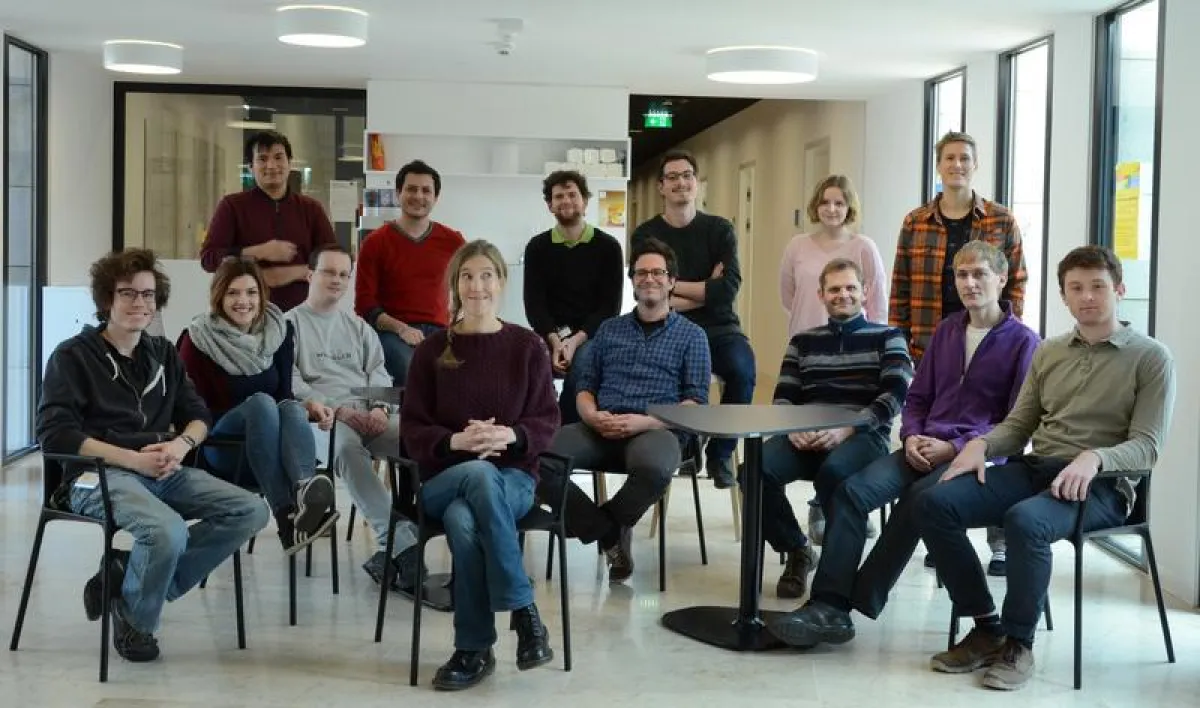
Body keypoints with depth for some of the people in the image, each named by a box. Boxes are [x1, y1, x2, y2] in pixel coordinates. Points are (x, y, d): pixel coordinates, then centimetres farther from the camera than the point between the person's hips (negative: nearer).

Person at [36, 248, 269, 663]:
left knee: (250, 511, -15)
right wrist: (135, 459, -17)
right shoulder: (73, 356, 2)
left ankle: (125, 576, -9)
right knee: (169, 531, -35)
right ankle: (133, 617, -3)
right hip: (99, 475, -6)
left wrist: (181, 444, -7)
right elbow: (55, 434, -9)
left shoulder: (163, 354, 19)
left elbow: (198, 415, 19)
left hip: (165, 472, 6)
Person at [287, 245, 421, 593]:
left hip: (368, 413, 4)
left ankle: (392, 551, -32)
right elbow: (291, 378, -1)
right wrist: (339, 409, -14)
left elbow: (378, 371, 18)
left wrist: (379, 407, -6)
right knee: (347, 445, -41)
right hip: (325, 416, -4)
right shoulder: (291, 323, 13)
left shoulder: (358, 326, 29)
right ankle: (403, 545, -47)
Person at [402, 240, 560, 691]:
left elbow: (547, 422, 3)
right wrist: (455, 441, -16)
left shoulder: (527, 346, 4)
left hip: (512, 476, -1)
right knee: (479, 473, -37)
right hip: (445, 477, 1)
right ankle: (524, 613, -28)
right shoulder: (431, 351, 6)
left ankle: (474, 650, -21)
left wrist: (510, 436, -18)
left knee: (465, 518, -36)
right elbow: (413, 430, 3)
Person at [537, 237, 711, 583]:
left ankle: (604, 522, -6)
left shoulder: (691, 335, 11)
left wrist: (643, 422, -14)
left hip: (657, 429, -3)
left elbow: (696, 403, 2)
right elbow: (585, 387, 18)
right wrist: (591, 415, -7)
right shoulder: (609, 329, 21)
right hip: (602, 429, 3)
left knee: (654, 469, -41)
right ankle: (609, 533, -11)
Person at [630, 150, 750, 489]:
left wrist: (673, 286, -9)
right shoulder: (645, 235, 3)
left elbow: (729, 288, -11)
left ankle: (720, 452, -6)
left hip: (718, 328, 1)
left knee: (743, 371, -31)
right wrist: (706, 290, -9)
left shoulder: (720, 229, 4)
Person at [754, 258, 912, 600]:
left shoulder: (887, 338, 14)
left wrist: (846, 429, -17)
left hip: (864, 435, -3)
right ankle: (797, 550, -2)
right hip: (806, 437, 3)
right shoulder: (802, 342, 24)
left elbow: (894, 395, -2)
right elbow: (783, 397, 15)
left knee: (833, 471, -39)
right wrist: (792, 429, -10)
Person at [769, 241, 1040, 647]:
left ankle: (858, 603, -26)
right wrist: (912, 437, 1)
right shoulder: (947, 331, 18)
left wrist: (955, 448, -14)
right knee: (852, 490, -20)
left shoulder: (1022, 341, 0)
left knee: (918, 498, -35)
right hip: (924, 449, 6)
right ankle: (828, 604, -26)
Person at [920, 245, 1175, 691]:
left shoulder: (1151, 357, 2)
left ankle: (1018, 644, -17)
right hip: (1033, 468, 6)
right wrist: (982, 443, -5)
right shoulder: (1048, 352, 18)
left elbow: (1147, 446, -7)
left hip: (1102, 485, -5)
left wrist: (1094, 458, -27)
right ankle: (986, 627, -8)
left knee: (1024, 521, -38)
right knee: (934, 503, -18)